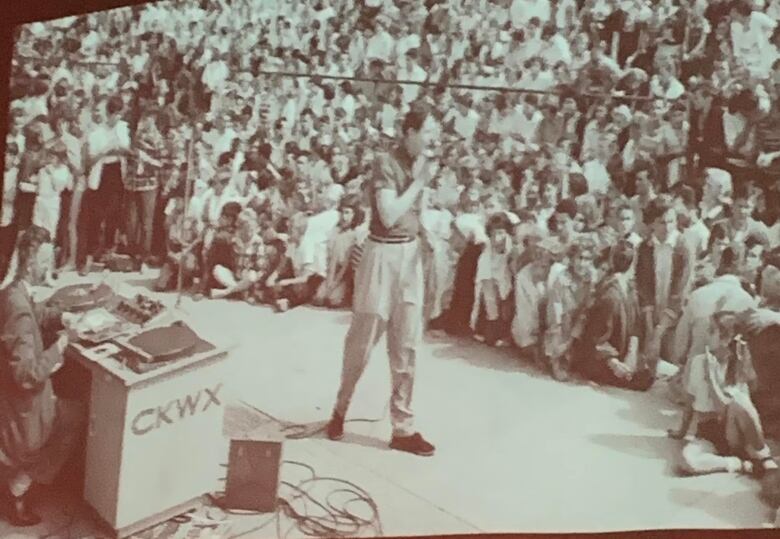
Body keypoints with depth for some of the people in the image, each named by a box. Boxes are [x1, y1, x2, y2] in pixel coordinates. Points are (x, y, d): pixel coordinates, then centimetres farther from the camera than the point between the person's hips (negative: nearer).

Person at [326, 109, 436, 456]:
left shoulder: (421, 164, 7)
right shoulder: (387, 164, -14)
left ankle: (403, 428, 13)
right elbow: (389, 216, -22)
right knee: (363, 339, 6)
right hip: (383, 254, -6)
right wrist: (418, 182, -18)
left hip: (411, 253, 6)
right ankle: (340, 410, 28)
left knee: (406, 343, 6)